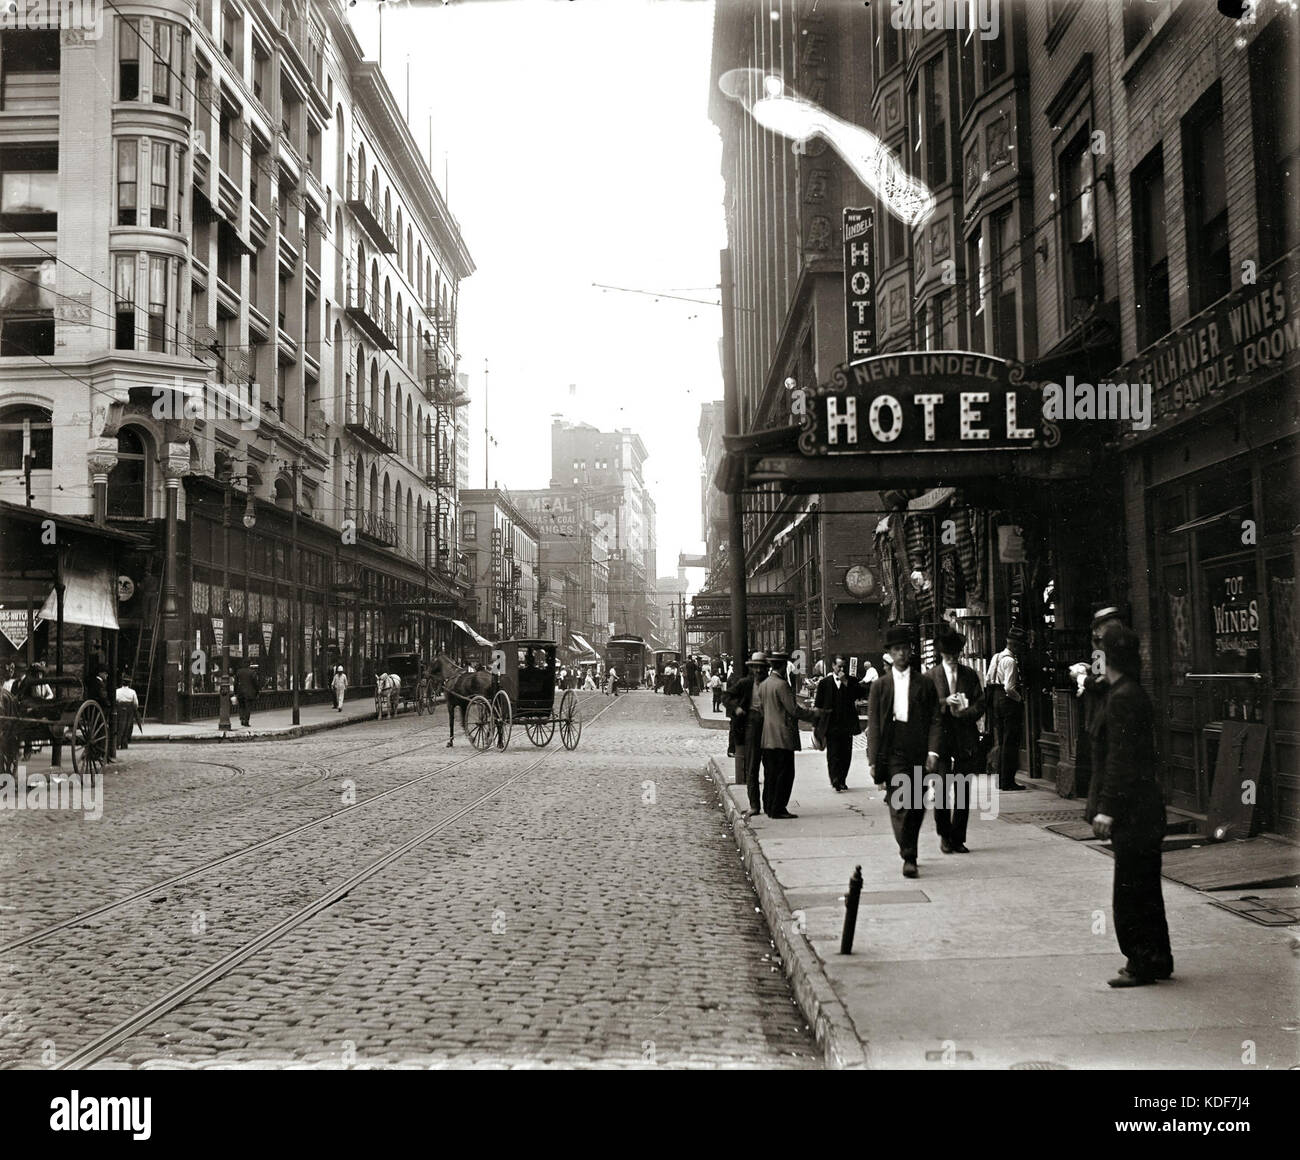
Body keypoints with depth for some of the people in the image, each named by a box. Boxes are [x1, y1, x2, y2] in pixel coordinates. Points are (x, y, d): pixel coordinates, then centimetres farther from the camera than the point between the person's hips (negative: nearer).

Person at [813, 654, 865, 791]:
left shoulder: (852, 681, 8)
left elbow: (858, 694, -10)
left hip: (847, 724, 2)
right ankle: (836, 781, -7)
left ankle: (842, 781, 15)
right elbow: (817, 704, 7)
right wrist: (817, 724, 3)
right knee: (833, 754, -6)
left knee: (846, 754, 5)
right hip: (831, 724, -2)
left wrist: (846, 682, -12)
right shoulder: (824, 682, 5)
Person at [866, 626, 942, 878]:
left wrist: (933, 751, -7)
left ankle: (910, 851, 25)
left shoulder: (925, 685, 8)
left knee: (917, 807, 8)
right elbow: (873, 725, 4)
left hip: (919, 754, 2)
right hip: (893, 753, -2)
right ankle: (909, 858, -8)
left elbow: (934, 720, 6)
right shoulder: (880, 686, 6)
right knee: (899, 806, -10)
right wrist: (873, 760, -3)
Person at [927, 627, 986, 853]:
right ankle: (945, 835, 8)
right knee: (942, 788, -9)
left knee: (963, 792, 3)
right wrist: (944, 703, -15)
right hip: (941, 736, -2)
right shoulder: (930, 676, 5)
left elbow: (979, 705, 7)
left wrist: (962, 713, -11)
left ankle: (958, 839, 12)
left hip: (966, 739, 2)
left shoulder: (970, 675, 10)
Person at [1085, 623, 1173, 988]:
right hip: (1143, 809, 10)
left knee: (1130, 892, -2)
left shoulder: (1122, 698, -17)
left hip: (1131, 813, -10)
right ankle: (1157, 959, 25)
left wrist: (1107, 808, -21)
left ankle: (1142, 963, 5)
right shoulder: (1134, 693, 13)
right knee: (1144, 889, 17)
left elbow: (1120, 759, -21)